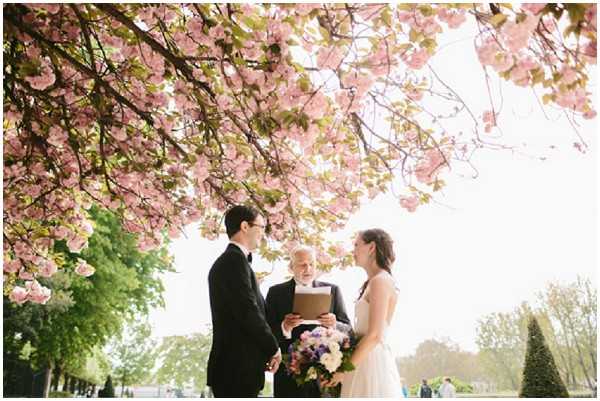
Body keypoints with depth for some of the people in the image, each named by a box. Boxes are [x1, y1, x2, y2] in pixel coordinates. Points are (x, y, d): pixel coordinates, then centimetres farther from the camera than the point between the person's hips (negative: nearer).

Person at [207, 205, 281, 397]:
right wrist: (273, 347, -6)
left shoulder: (224, 261, 17)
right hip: (239, 367, -10)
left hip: (231, 365, 10)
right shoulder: (235, 259, -14)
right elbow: (248, 311, -20)